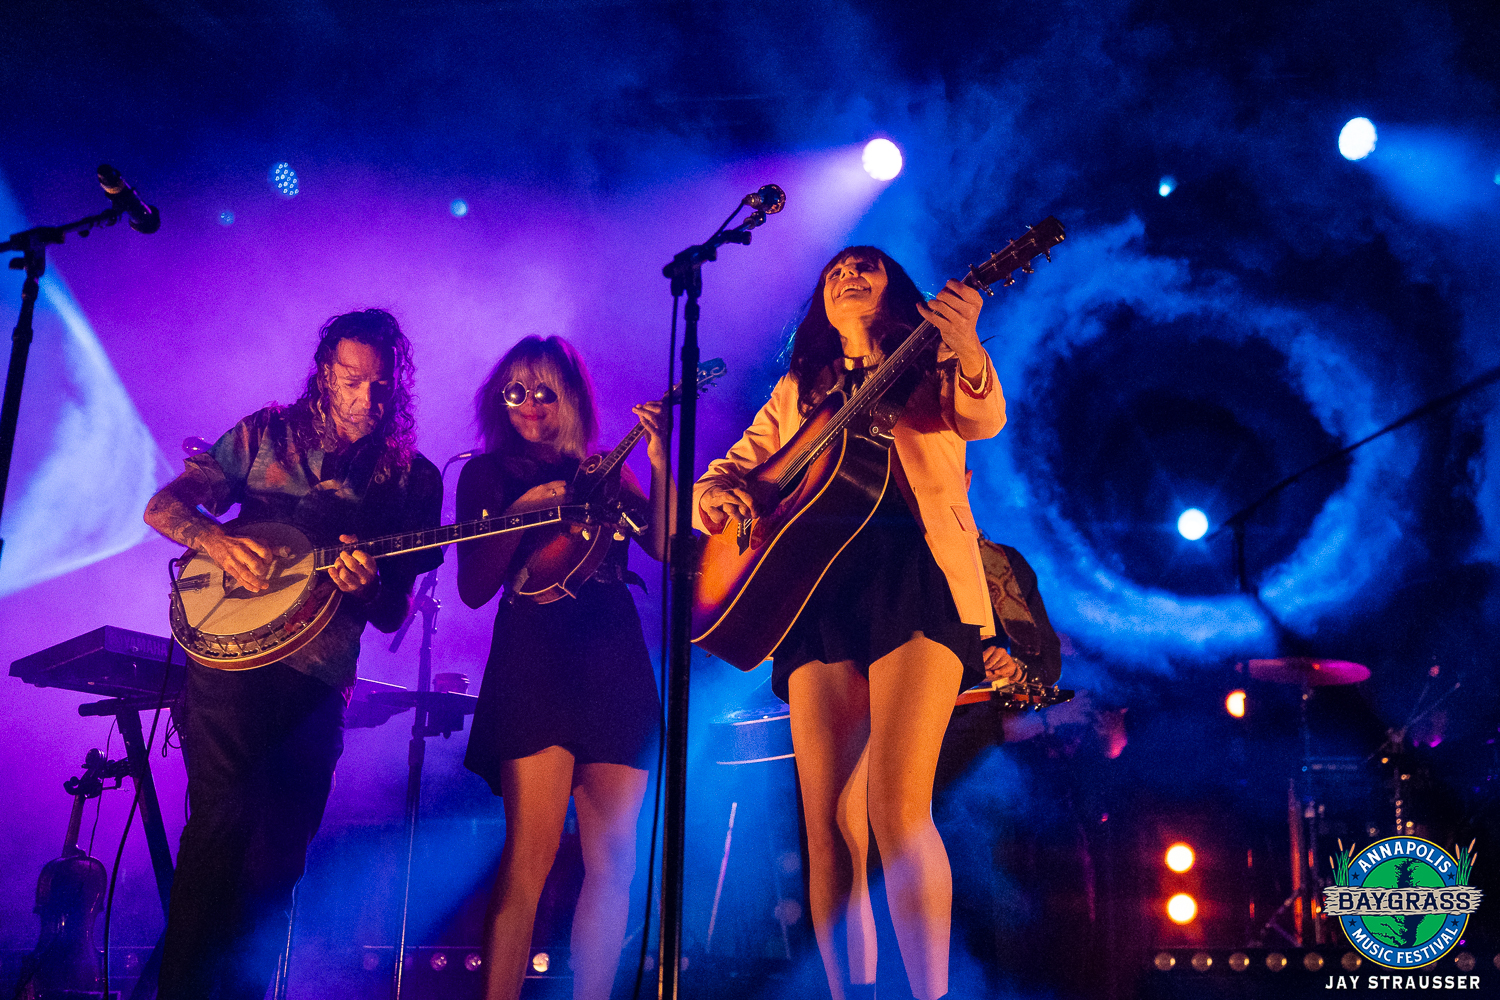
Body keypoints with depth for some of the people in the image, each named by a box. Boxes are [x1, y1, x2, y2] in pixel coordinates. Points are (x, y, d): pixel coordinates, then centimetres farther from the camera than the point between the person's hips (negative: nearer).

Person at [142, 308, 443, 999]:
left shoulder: (414, 479, 9)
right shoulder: (267, 433, 9)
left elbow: (393, 618, 9)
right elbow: (163, 506, 7)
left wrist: (368, 586, -15)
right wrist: (219, 542, -14)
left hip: (318, 681, 2)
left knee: (279, 852, 1)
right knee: (221, 819, -14)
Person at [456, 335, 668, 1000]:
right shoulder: (486, 473, 12)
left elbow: (668, 548, 4)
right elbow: (473, 588, 2)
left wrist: (659, 463, -5)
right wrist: (521, 513, -10)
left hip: (616, 663, 4)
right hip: (534, 658, -3)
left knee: (612, 861, 1)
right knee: (530, 856, -14)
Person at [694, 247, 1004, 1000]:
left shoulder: (931, 367, 18)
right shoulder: (796, 391, 27)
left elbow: (983, 419, -2)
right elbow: (734, 467, 24)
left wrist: (963, 346, -23)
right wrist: (717, 492, 0)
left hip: (914, 571, -3)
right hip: (818, 586, 4)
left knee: (896, 806, -20)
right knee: (829, 825, -5)